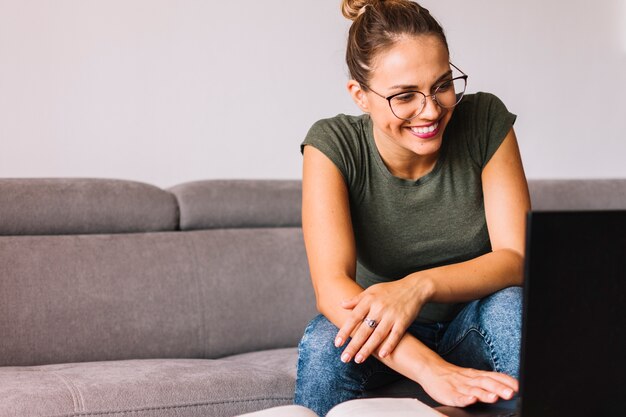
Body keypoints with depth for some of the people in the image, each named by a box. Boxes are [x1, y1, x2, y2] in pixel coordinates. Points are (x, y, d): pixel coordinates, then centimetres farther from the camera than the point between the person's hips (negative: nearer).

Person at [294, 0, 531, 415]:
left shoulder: (485, 120, -15)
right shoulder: (332, 145, -18)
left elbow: (515, 257, -17)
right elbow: (332, 286, -29)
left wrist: (420, 285, -38)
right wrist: (429, 369, -46)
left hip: (471, 332, 0)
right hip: (381, 339, 0)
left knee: (511, 306, -32)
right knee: (324, 343, -31)